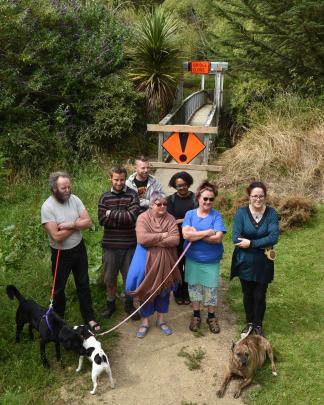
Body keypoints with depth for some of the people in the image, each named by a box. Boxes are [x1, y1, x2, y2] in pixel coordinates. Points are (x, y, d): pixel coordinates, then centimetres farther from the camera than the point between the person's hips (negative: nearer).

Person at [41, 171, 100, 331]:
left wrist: (70, 224, -25)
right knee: (59, 288, 15)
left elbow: (88, 222, -11)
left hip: (79, 249, 4)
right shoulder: (47, 207, -22)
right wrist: (77, 224, -17)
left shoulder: (74, 199, -8)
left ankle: (89, 318, 30)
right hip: (61, 253, -4)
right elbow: (57, 236, -28)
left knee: (83, 285, 15)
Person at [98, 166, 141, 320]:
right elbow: (102, 220, -9)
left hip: (129, 244, -1)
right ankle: (110, 304, 35)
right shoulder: (104, 197, 2)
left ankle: (129, 304, 32)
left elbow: (133, 216, -18)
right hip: (110, 245, 1)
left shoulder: (132, 195, -4)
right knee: (110, 278, 13)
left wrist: (111, 213, -14)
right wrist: (123, 219, -15)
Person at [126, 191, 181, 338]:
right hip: (147, 260, -2)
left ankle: (160, 320, 30)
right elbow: (142, 239, -22)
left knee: (164, 289, 12)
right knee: (147, 289, 7)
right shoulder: (143, 217, -8)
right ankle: (145, 321, 22)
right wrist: (162, 235, -17)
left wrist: (153, 241, -18)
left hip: (165, 261, 2)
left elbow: (175, 240, -14)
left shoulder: (170, 219, -1)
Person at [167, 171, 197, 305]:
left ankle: (186, 293, 23)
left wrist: (179, 220, -13)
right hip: (176, 239, 0)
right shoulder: (171, 199, 0)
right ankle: (178, 294, 22)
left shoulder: (195, 198, -1)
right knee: (177, 266, 9)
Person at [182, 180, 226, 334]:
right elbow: (186, 234, -19)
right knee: (194, 287, 13)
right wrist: (208, 232, -21)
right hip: (192, 259, 1)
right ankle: (196, 316, 31)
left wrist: (195, 235, -18)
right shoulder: (190, 214, -5)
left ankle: (212, 317, 28)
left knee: (211, 289, 9)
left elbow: (218, 238, -20)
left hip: (211, 261, -1)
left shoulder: (216, 215, -9)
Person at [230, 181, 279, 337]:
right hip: (245, 262, 0)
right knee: (247, 295, 16)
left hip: (263, 263, 0)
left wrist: (251, 243, -23)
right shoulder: (241, 212, -10)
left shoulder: (271, 213, -7)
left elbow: (274, 237, -18)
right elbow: (236, 238, -18)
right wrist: (263, 245, -20)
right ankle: (249, 323, 37)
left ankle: (258, 325, 32)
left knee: (260, 296, 10)